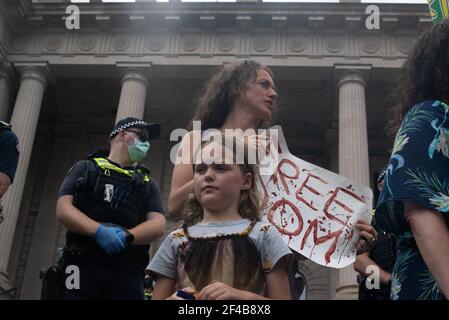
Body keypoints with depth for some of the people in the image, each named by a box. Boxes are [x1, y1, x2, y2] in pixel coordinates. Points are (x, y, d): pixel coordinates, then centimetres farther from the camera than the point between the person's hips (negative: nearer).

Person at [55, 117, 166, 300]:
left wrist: (127, 236, -14)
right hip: (83, 265, -1)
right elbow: (63, 209, 2)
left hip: (128, 270, 2)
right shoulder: (85, 169, 16)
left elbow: (158, 225, 7)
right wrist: (98, 230, -16)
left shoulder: (147, 183, 21)